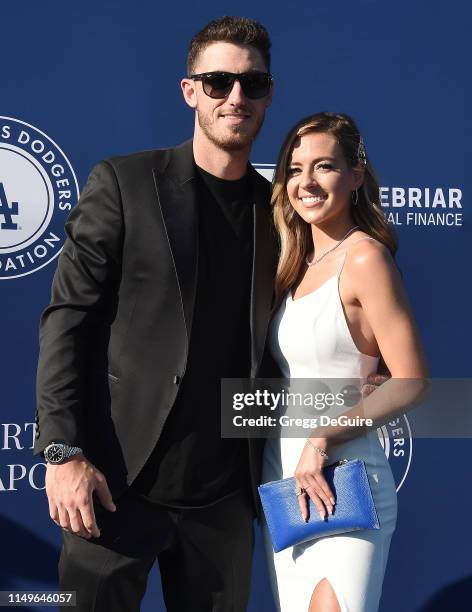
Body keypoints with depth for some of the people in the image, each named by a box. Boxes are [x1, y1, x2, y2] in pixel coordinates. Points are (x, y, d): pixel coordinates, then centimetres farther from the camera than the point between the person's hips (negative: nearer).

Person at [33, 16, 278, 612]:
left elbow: (269, 346, 13)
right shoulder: (124, 182, -3)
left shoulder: (275, 207, 8)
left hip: (223, 495, 4)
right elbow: (68, 317, -6)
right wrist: (63, 451, -13)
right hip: (119, 484, -3)